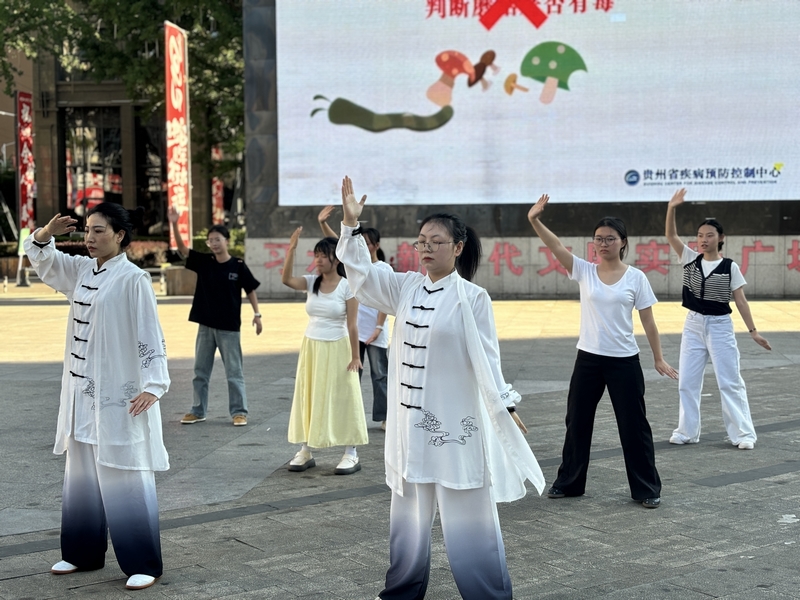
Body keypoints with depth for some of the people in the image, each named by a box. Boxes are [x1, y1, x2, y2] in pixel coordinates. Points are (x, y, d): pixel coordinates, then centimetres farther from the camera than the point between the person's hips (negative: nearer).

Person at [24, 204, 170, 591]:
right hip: (82, 393, 8)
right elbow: (40, 258, 20)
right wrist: (46, 233, -1)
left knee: (125, 480, -4)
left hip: (119, 396, -8)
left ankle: (144, 564, 4)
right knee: (81, 476, 16)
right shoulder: (80, 270, 9)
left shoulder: (133, 279, -13)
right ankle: (83, 553, 29)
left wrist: (152, 385, -24)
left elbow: (150, 335, -16)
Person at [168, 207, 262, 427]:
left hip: (229, 327, -4)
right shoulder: (203, 262, 1)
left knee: (234, 372, 2)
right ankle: (198, 410, 22)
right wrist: (174, 225, -21)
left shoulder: (238, 266, -7)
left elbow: (250, 290, 1)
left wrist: (256, 313, -6)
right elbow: (182, 249, -8)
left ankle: (239, 411, 10)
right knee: (200, 371, 11)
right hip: (205, 325, 4)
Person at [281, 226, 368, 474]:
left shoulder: (347, 286, -11)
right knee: (309, 398, 9)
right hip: (311, 347, 5)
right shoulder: (311, 282, 2)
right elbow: (286, 279, -17)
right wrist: (291, 249, -24)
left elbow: (351, 325, -11)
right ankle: (305, 451, 17)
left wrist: (355, 357, -12)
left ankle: (351, 454, 7)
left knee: (342, 399, 1)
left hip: (337, 348, -5)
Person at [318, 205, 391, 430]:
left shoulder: (384, 269, -4)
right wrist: (322, 223, -14)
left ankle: (384, 417, 7)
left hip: (374, 331, -4)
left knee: (380, 374, 2)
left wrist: (379, 327, -16)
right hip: (352, 329, 5)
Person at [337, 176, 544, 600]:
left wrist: (505, 405, -16)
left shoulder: (472, 297, -10)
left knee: (466, 516, -1)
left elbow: (486, 357, -10)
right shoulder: (405, 287, 5)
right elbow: (362, 274, 0)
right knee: (409, 512, 17)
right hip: (411, 418, 6)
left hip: (455, 421, -6)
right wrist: (351, 224, -12)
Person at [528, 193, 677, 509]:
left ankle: (647, 488, 16)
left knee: (634, 425, 3)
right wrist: (534, 221, -28)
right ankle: (569, 482, 28)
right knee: (577, 422, 12)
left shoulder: (636, 277, -3)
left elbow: (648, 321, 0)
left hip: (624, 361, -2)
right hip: (588, 359, 2)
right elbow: (556, 247, -13)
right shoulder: (584, 271, 0)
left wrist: (659, 359, -2)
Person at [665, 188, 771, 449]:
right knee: (687, 382, 6)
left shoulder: (730, 267, -7)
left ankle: (743, 434, 7)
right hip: (693, 325, 3)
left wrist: (753, 331, -7)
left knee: (730, 382, 0)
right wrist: (671, 208, -26)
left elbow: (741, 301, -4)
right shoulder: (690, 259, -1)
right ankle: (687, 432, 16)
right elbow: (671, 235, -11)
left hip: (720, 327, -3)